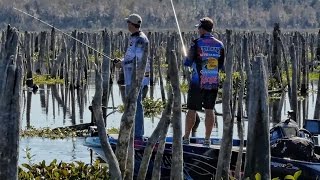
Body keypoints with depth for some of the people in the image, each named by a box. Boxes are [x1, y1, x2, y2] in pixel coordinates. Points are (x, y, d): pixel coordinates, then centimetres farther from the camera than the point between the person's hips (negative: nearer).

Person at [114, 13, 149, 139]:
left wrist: (123, 63, -13)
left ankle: (138, 134, -9)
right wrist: (122, 61, 12)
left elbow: (138, 59, -21)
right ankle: (132, 132, 24)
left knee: (136, 105, -10)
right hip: (130, 78, 11)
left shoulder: (140, 39, -14)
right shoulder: (134, 38, 17)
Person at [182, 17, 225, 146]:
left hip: (198, 82, -3)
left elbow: (187, 63, -7)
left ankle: (186, 137, 8)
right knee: (209, 109, 8)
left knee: (192, 110, 4)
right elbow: (221, 65, 9)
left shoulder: (197, 44, -9)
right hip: (213, 83, 3)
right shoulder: (219, 45, 3)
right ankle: (207, 138, 6)